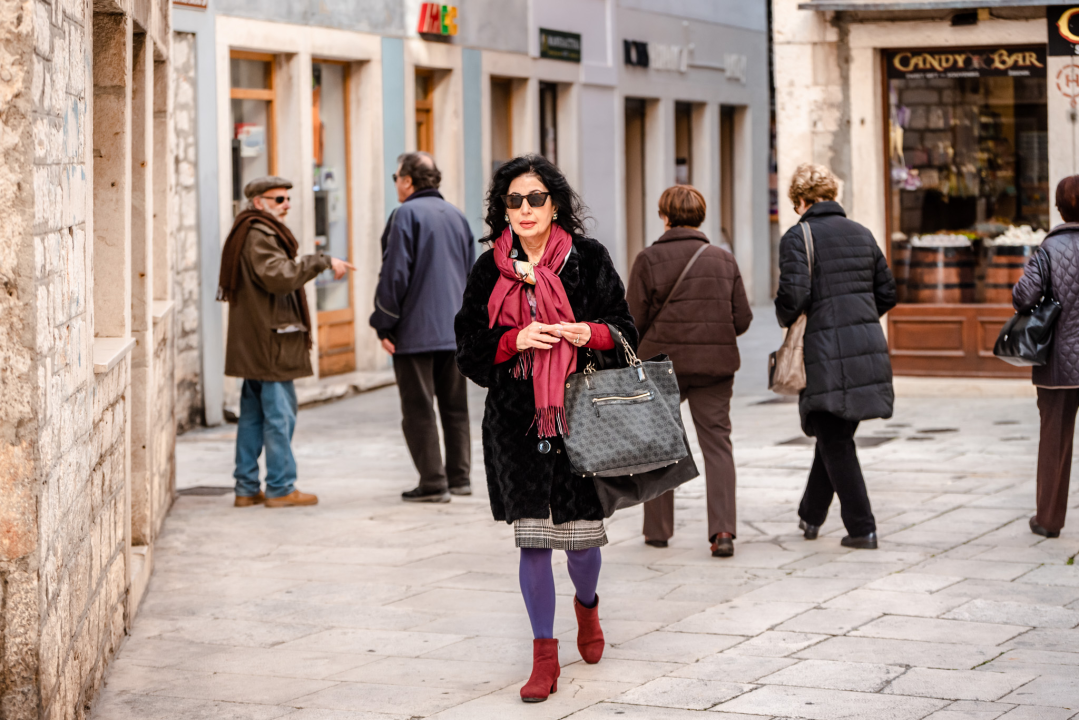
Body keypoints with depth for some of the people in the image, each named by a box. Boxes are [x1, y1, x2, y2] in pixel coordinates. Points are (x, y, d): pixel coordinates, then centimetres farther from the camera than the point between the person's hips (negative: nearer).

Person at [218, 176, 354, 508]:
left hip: (253, 344, 11)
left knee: (253, 414, 11)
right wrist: (322, 262, -25)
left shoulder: (256, 233, 20)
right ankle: (280, 488, -2)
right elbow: (278, 276, -28)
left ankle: (247, 488, 14)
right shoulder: (258, 235, -14)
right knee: (279, 413, -6)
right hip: (269, 342, -11)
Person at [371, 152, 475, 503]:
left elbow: (395, 276, -13)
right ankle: (459, 476, 16)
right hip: (456, 330, 7)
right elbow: (471, 273, 17)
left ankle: (433, 483, -4)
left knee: (419, 411, -2)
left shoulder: (406, 215, -9)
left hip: (415, 331, -7)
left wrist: (384, 325, -7)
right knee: (455, 408, 13)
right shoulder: (457, 216, 13)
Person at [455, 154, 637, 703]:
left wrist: (591, 333, -16)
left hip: (578, 416, -1)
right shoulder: (491, 269, 5)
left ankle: (586, 605, 37)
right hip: (517, 421, 1)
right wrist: (517, 340, -12)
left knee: (581, 537, 2)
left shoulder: (588, 259, 1)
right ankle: (544, 655, 10)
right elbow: (470, 347, 6)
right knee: (532, 540, -2)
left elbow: (625, 329, 4)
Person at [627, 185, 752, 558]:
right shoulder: (724, 261, 3)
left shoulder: (649, 259, -6)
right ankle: (723, 529, -10)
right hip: (715, 365, 2)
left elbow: (634, 321, -7)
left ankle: (657, 529, 20)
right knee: (717, 442, 3)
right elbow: (742, 320, 4)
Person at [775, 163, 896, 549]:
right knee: (835, 434, 19)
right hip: (869, 345, 6)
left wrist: (787, 321, 3)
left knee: (835, 442, 3)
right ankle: (811, 516, 31)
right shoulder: (861, 234, 12)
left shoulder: (798, 237, -7)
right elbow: (887, 293, 14)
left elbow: (793, 295, -17)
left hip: (826, 352, -6)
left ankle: (862, 528, 3)